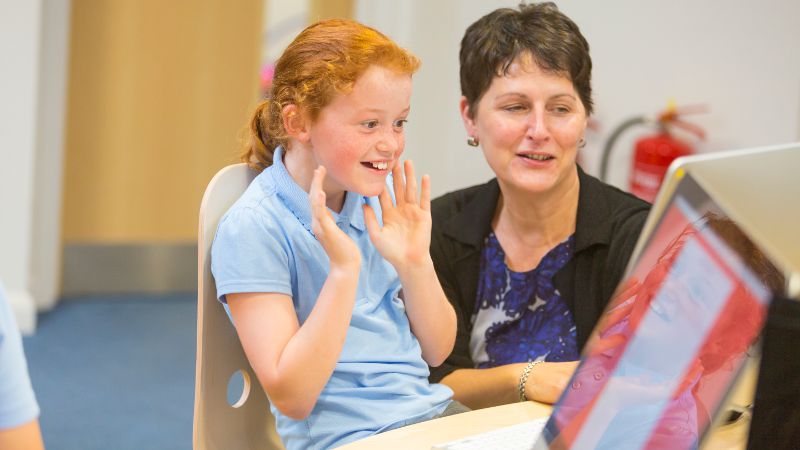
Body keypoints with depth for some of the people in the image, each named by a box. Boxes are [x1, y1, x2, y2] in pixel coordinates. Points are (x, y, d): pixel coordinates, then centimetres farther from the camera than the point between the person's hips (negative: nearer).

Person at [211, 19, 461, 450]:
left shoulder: (382, 196, 7)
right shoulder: (251, 230, -10)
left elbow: (436, 352, 11)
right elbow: (291, 397, -15)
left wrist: (415, 262, -6)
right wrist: (344, 268, -20)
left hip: (435, 412, 6)